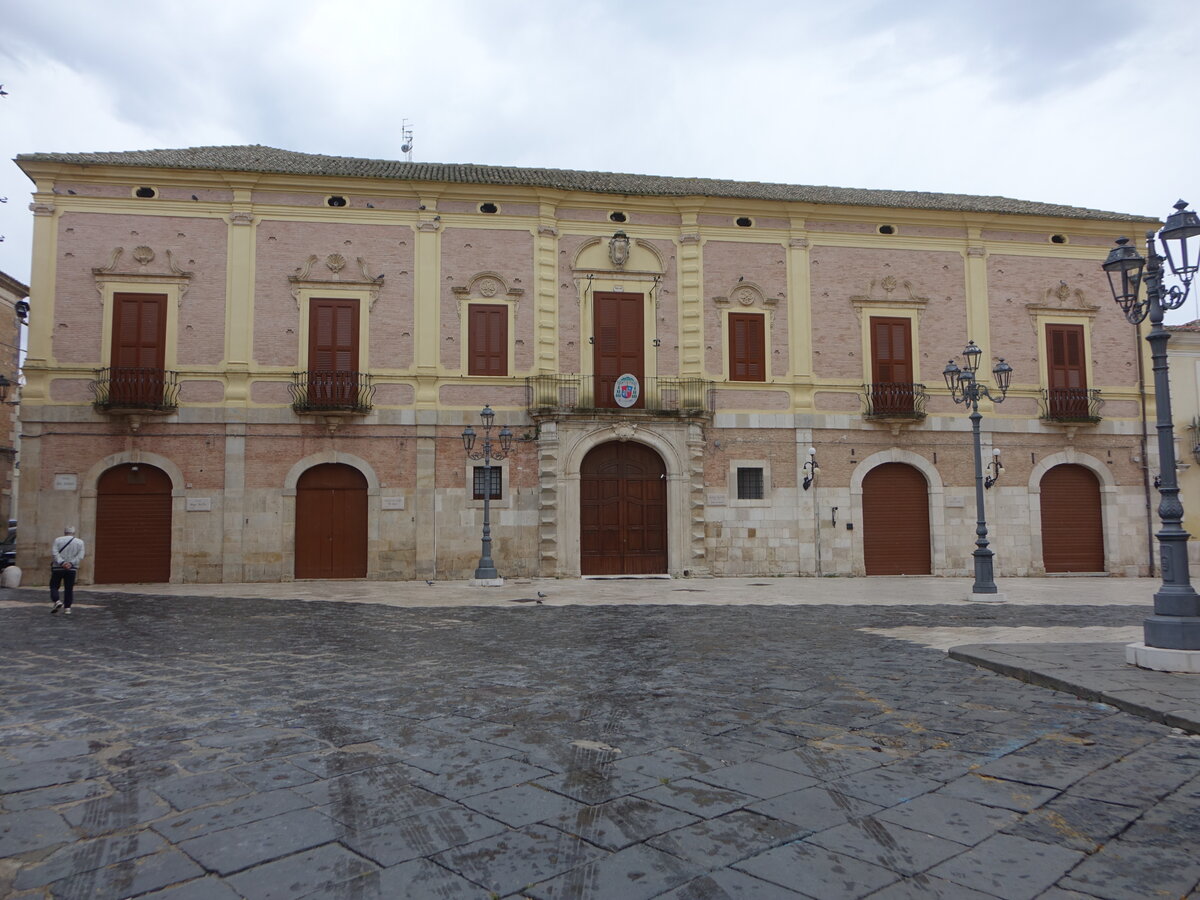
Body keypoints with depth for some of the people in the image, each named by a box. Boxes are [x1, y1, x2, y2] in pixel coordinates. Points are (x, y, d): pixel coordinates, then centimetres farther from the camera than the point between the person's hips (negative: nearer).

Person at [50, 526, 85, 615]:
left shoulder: (58, 540, 2)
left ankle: (56, 602, -11)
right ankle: (67, 608, 4)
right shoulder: (80, 542, 5)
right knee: (69, 589, 6)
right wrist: (71, 563, -11)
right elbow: (80, 556, -5)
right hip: (72, 569, 1)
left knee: (54, 586, 10)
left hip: (58, 568, -1)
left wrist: (62, 563, -16)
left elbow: (54, 553, -10)